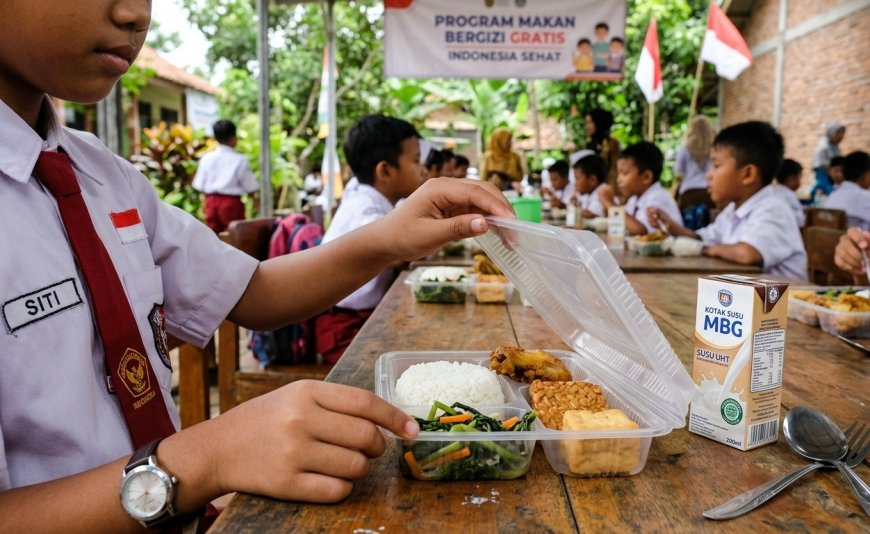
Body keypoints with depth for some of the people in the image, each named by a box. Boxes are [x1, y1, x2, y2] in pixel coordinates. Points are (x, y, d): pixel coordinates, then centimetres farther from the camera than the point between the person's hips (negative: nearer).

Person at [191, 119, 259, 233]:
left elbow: (200, 186, 3)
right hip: (231, 202, -4)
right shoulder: (240, 160, -10)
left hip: (211, 201, 4)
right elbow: (250, 187, -9)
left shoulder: (207, 158, 1)